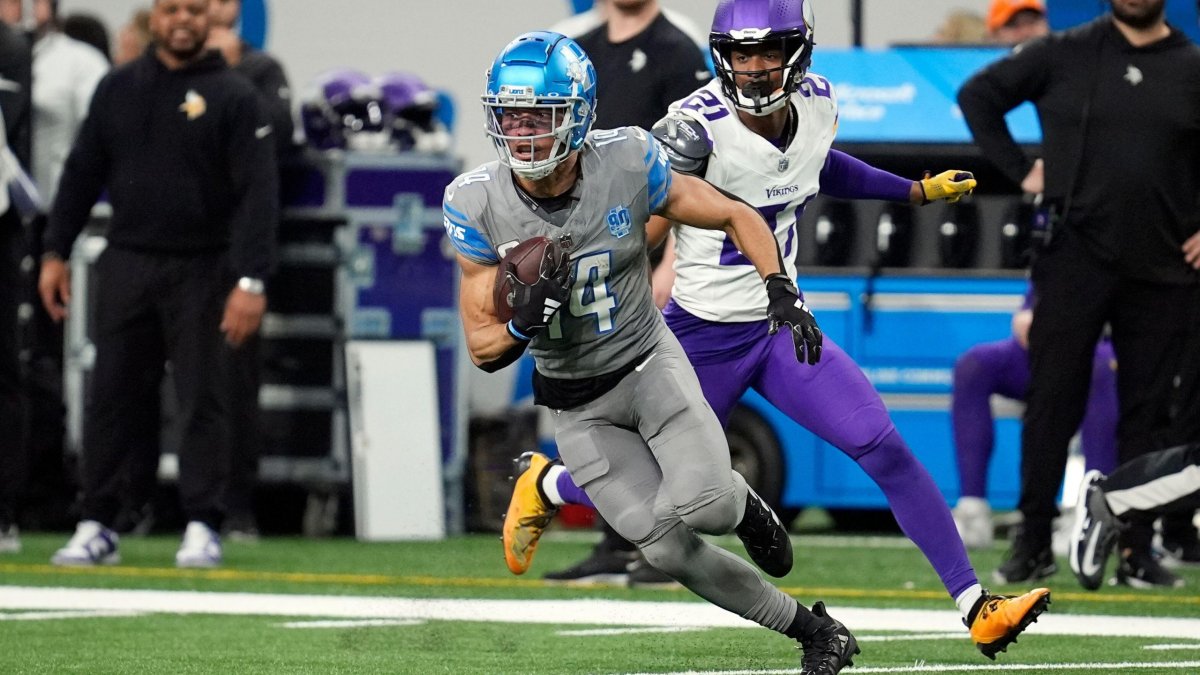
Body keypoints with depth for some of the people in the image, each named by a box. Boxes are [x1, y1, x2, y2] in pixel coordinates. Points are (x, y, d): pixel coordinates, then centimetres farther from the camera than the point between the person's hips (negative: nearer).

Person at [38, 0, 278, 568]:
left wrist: (251, 281, -16)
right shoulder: (118, 89, 9)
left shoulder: (232, 95, -2)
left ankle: (202, 528, 4)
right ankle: (96, 527, 8)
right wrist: (55, 253, 6)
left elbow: (257, 193, -7)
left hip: (199, 270, -3)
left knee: (201, 401, -1)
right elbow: (82, 174, 13)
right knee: (109, 398, 3)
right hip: (126, 264, 3)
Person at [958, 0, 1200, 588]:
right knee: (1052, 402, 0)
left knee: (1147, 415, 3)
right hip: (1075, 262, -1)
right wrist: (1018, 170, 3)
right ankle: (1033, 545, 6)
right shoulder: (1064, 55, 3)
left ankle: (1138, 550, 8)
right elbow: (977, 95, 11)